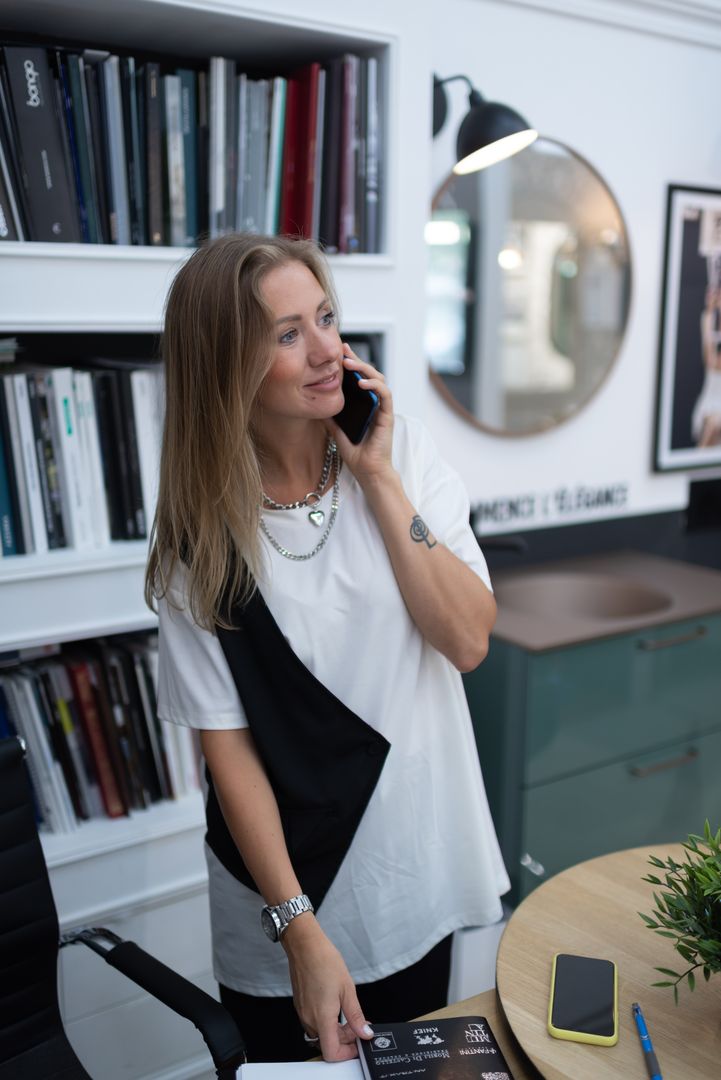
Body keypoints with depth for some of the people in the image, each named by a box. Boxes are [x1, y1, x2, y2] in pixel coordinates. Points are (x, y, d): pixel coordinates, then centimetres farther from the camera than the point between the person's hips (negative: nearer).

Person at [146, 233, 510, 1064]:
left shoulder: (401, 448, -8)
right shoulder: (202, 531, -14)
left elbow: (468, 642, -15)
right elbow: (227, 743, -14)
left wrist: (379, 477, -20)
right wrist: (300, 929, -16)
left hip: (420, 874, 3)